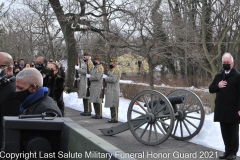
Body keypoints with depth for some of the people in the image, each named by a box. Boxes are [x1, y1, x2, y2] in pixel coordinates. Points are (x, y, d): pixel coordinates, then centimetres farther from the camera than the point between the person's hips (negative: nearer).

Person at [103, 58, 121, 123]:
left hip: (114, 90, -10)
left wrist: (105, 77, -13)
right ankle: (113, 118, 17)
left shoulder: (116, 70, -14)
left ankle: (115, 119, -5)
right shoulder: (112, 70, 19)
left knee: (114, 105, -8)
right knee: (111, 105, 12)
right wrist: (105, 76, 6)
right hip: (111, 90, 10)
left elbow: (113, 79, -23)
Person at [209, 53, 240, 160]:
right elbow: (211, 89, 15)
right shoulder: (218, 76, 13)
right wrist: (218, 86, -7)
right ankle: (227, 151, 20)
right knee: (225, 132, 11)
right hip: (221, 110, 5)